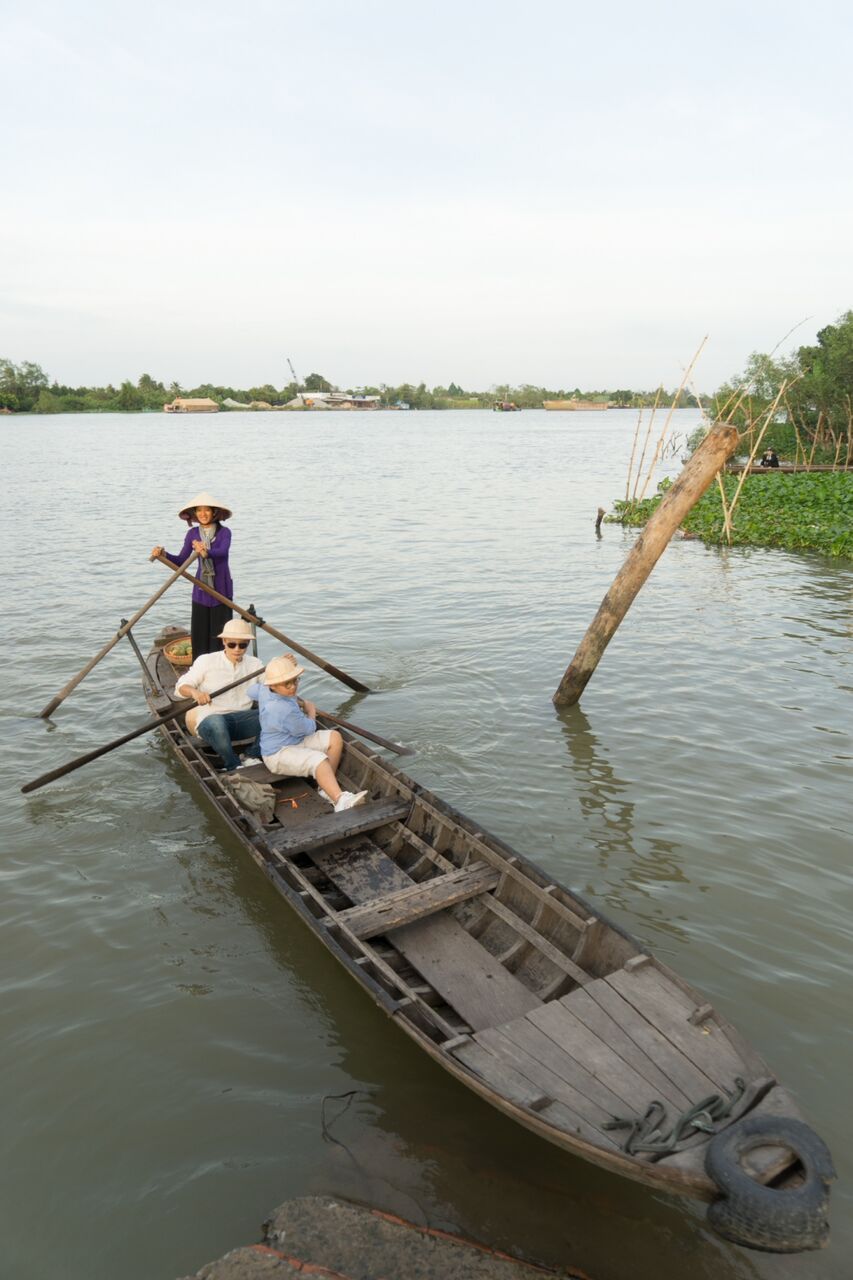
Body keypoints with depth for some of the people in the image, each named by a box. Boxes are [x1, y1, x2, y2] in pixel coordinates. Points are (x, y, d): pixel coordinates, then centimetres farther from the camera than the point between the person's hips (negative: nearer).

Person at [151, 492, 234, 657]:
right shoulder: (192, 534, 5)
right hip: (200, 590, 3)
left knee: (220, 632, -2)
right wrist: (164, 554, -18)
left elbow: (222, 552, -27)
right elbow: (181, 561, 0)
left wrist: (206, 553, -47)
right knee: (199, 632, 5)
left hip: (221, 589, -3)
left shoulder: (224, 532, -6)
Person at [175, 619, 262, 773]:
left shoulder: (254, 664, 11)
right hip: (209, 720, -3)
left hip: (242, 718, 3)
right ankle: (234, 767, -24)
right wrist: (194, 692, -22)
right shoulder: (206, 661, 3)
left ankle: (252, 757, -15)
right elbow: (181, 687, 1)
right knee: (216, 723, -41)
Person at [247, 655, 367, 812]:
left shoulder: (263, 690, -3)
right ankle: (340, 801, -53)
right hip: (278, 754, -10)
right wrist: (311, 711, 7)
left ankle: (327, 786, -3)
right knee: (319, 760, -37)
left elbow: (251, 690, 25)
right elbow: (308, 729, -15)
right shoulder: (285, 710, -31)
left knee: (334, 737, -5)